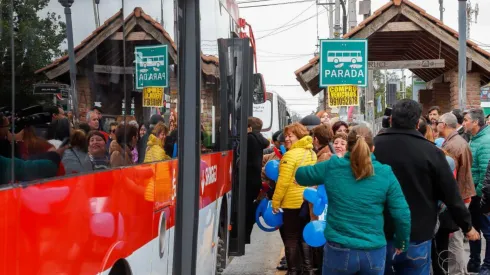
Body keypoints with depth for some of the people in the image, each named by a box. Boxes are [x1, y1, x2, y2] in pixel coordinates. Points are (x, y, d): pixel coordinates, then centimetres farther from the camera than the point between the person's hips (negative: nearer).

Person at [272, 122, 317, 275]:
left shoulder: (290, 155, -16)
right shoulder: (312, 153, 7)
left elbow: (283, 182, -19)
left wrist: (275, 201, -12)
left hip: (292, 202, -8)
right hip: (308, 200, 8)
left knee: (291, 238, 3)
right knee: (304, 236, 17)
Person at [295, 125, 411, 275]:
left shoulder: (331, 167, -5)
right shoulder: (385, 173, -6)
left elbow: (300, 175, 12)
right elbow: (402, 215, -5)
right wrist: (402, 243, 11)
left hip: (338, 250, 0)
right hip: (374, 252, 0)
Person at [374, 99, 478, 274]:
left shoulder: (373, 146, -5)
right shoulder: (431, 151, -10)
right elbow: (451, 195, -5)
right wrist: (467, 226, 10)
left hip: (379, 236, 2)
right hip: (416, 238, -1)